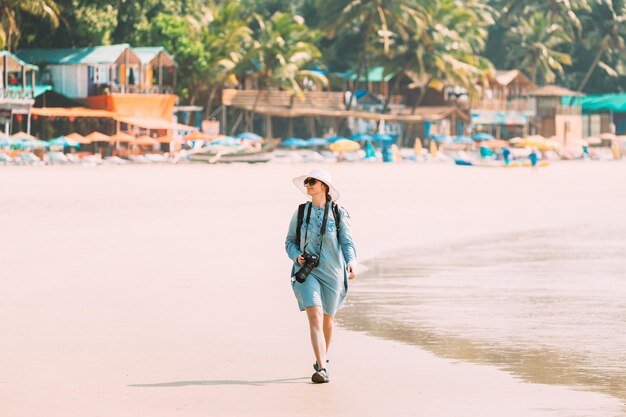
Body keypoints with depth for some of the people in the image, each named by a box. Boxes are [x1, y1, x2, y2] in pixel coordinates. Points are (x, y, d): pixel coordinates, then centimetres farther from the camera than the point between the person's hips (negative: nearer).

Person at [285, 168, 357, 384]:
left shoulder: (339, 214, -1)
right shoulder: (301, 212, 3)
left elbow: (347, 243, -4)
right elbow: (289, 242, 10)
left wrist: (352, 262, -23)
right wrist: (296, 256, -11)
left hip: (332, 272, 0)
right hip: (307, 272, 0)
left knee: (327, 319, 15)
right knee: (315, 316, -18)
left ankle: (322, 360, 39)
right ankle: (322, 368, -24)